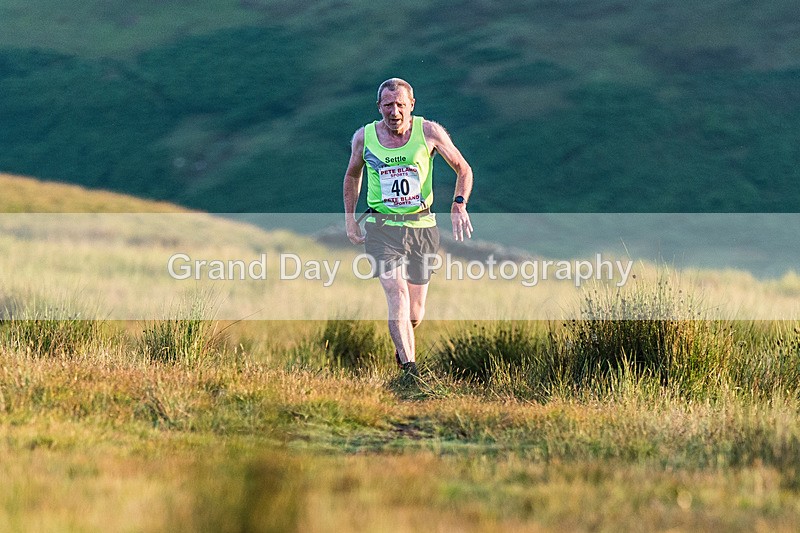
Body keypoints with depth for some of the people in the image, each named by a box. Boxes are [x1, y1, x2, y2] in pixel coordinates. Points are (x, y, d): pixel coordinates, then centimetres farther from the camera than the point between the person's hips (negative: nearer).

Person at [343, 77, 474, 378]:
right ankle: (410, 369, -26)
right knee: (397, 292, -22)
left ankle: (402, 350, 38)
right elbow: (352, 175, 18)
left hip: (421, 226, 1)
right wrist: (349, 217, 12)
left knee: (414, 314, 4)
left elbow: (463, 170, 4)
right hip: (381, 227, -1)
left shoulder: (429, 132, -6)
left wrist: (459, 205, -12)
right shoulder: (364, 137, -2)